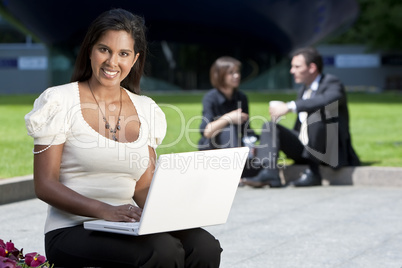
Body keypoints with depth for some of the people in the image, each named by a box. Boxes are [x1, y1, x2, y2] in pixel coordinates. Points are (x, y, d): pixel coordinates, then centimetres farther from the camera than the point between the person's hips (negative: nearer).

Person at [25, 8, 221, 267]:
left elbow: (144, 187, 14)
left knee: (204, 246, -26)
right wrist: (104, 210, -23)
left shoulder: (145, 110, 12)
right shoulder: (60, 102, -2)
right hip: (71, 231, -5)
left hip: (127, 228, 5)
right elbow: (45, 185, -7)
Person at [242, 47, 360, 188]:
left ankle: (313, 172, -25)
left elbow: (327, 100, -34)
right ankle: (269, 173, -25)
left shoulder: (332, 83, -8)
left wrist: (290, 107, -35)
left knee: (316, 114, -33)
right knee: (270, 126, -4)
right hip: (305, 147, 7)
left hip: (331, 151, -7)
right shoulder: (303, 90, 16)